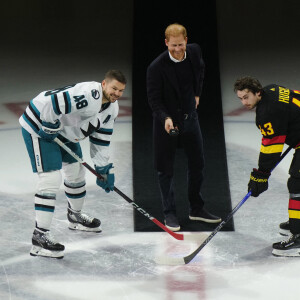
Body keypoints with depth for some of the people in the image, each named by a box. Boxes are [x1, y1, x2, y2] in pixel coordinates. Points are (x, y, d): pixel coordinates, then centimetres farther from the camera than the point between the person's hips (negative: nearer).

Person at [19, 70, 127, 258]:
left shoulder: (111, 108, 1)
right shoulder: (88, 95, -32)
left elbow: (101, 138, 9)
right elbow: (50, 103, -37)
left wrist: (103, 168, 6)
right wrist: (49, 128, -23)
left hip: (63, 130, 10)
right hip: (39, 126, -10)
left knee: (77, 172, 21)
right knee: (50, 179, -17)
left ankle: (76, 216, 46)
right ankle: (40, 236, -17)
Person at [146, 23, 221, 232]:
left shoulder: (194, 52, -8)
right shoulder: (156, 67, -23)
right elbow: (154, 99, -18)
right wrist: (166, 118, -32)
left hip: (189, 115, 5)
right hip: (167, 120, -5)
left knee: (197, 163, 13)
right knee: (166, 169, 3)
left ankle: (197, 209, 28)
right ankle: (169, 213, 16)